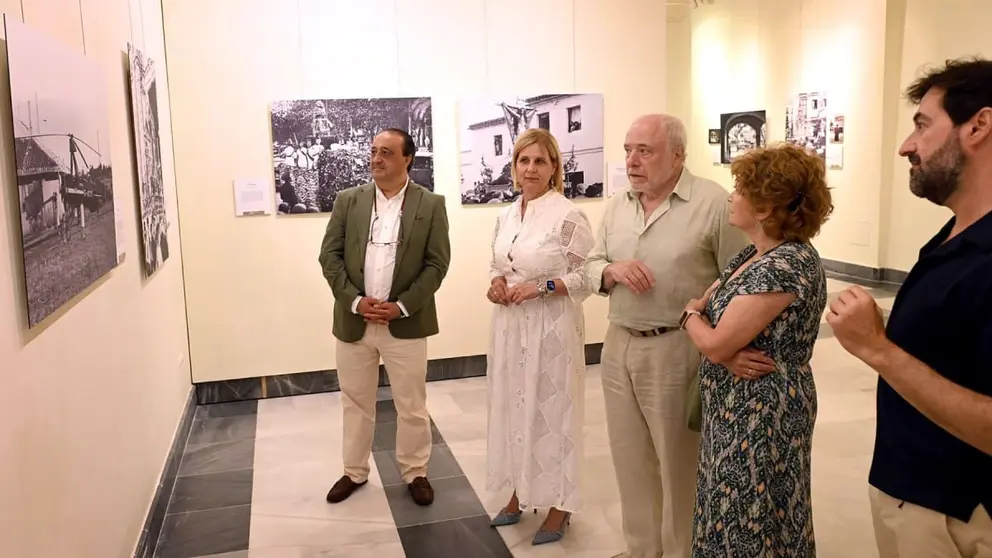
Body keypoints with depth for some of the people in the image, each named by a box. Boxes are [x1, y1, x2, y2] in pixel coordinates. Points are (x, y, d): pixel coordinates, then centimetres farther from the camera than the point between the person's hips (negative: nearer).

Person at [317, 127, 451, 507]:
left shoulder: (431, 205, -2)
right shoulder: (348, 200, 3)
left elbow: (437, 263, -6)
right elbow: (329, 256, 0)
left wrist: (401, 306, -14)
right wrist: (355, 301, -12)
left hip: (406, 323, -2)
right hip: (353, 321, 2)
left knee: (412, 406, 8)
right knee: (355, 402, 14)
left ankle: (415, 472, 27)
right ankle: (354, 472, 31)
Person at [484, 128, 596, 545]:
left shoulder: (568, 215, -12)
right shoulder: (505, 216, 8)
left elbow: (588, 275, -12)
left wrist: (541, 287, -21)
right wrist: (496, 283, -2)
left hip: (551, 327, -7)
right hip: (510, 325, 7)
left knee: (551, 410, 4)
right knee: (513, 406, 15)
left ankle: (558, 503, 21)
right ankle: (520, 492, 33)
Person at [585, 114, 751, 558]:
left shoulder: (713, 203, -12)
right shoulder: (616, 206, 8)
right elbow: (592, 265, 13)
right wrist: (612, 271, -9)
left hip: (676, 350, -6)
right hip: (618, 346, 6)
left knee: (679, 462, 9)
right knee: (630, 458, 17)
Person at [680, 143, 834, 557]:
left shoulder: (786, 265, -24)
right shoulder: (757, 254, 7)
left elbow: (714, 344, -25)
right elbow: (704, 307, 6)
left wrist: (690, 314, -4)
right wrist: (728, 353, -15)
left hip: (761, 416, -9)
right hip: (736, 408, 9)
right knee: (730, 517, 21)